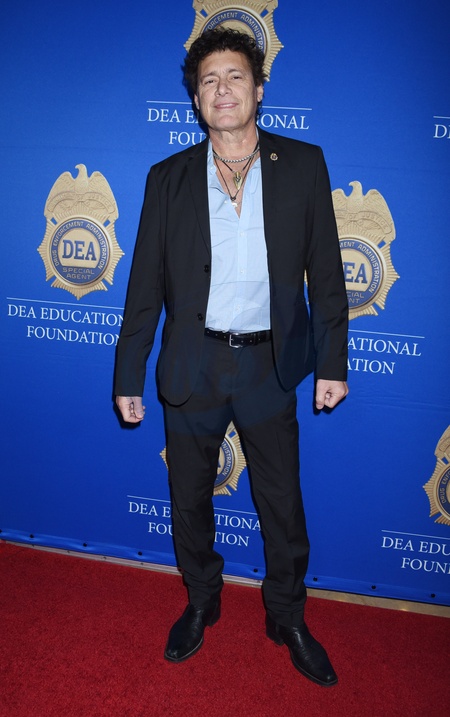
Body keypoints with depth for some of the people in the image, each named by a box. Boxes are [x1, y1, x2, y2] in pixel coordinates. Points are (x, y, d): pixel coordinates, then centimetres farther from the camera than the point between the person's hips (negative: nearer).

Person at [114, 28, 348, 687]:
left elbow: (325, 272, 1)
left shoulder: (303, 165, -1)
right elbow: (146, 285, 1)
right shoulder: (169, 178, 0)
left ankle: (288, 618, 35)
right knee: (189, 499, 15)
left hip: (269, 366, 0)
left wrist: (332, 361, -1)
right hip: (193, 367, 1)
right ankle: (201, 602, 41)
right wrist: (129, 377, 1)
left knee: (283, 505, 11)